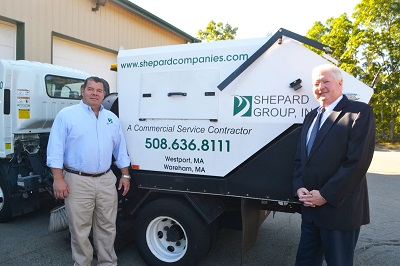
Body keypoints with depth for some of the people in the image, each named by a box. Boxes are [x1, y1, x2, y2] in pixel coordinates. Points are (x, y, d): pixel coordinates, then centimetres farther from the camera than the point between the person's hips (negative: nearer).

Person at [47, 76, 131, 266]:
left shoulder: (112, 118, 12)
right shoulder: (67, 115, -2)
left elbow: (120, 149, 15)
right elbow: (56, 149, -6)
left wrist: (125, 175, 11)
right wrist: (58, 179, -13)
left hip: (106, 181, 4)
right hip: (77, 182, -4)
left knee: (107, 227, 13)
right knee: (80, 230, 6)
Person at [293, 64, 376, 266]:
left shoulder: (360, 112, -9)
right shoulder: (311, 116, 14)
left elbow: (358, 161, -17)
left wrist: (325, 195, -17)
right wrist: (299, 187, -2)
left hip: (339, 209, -6)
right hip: (310, 207, 7)